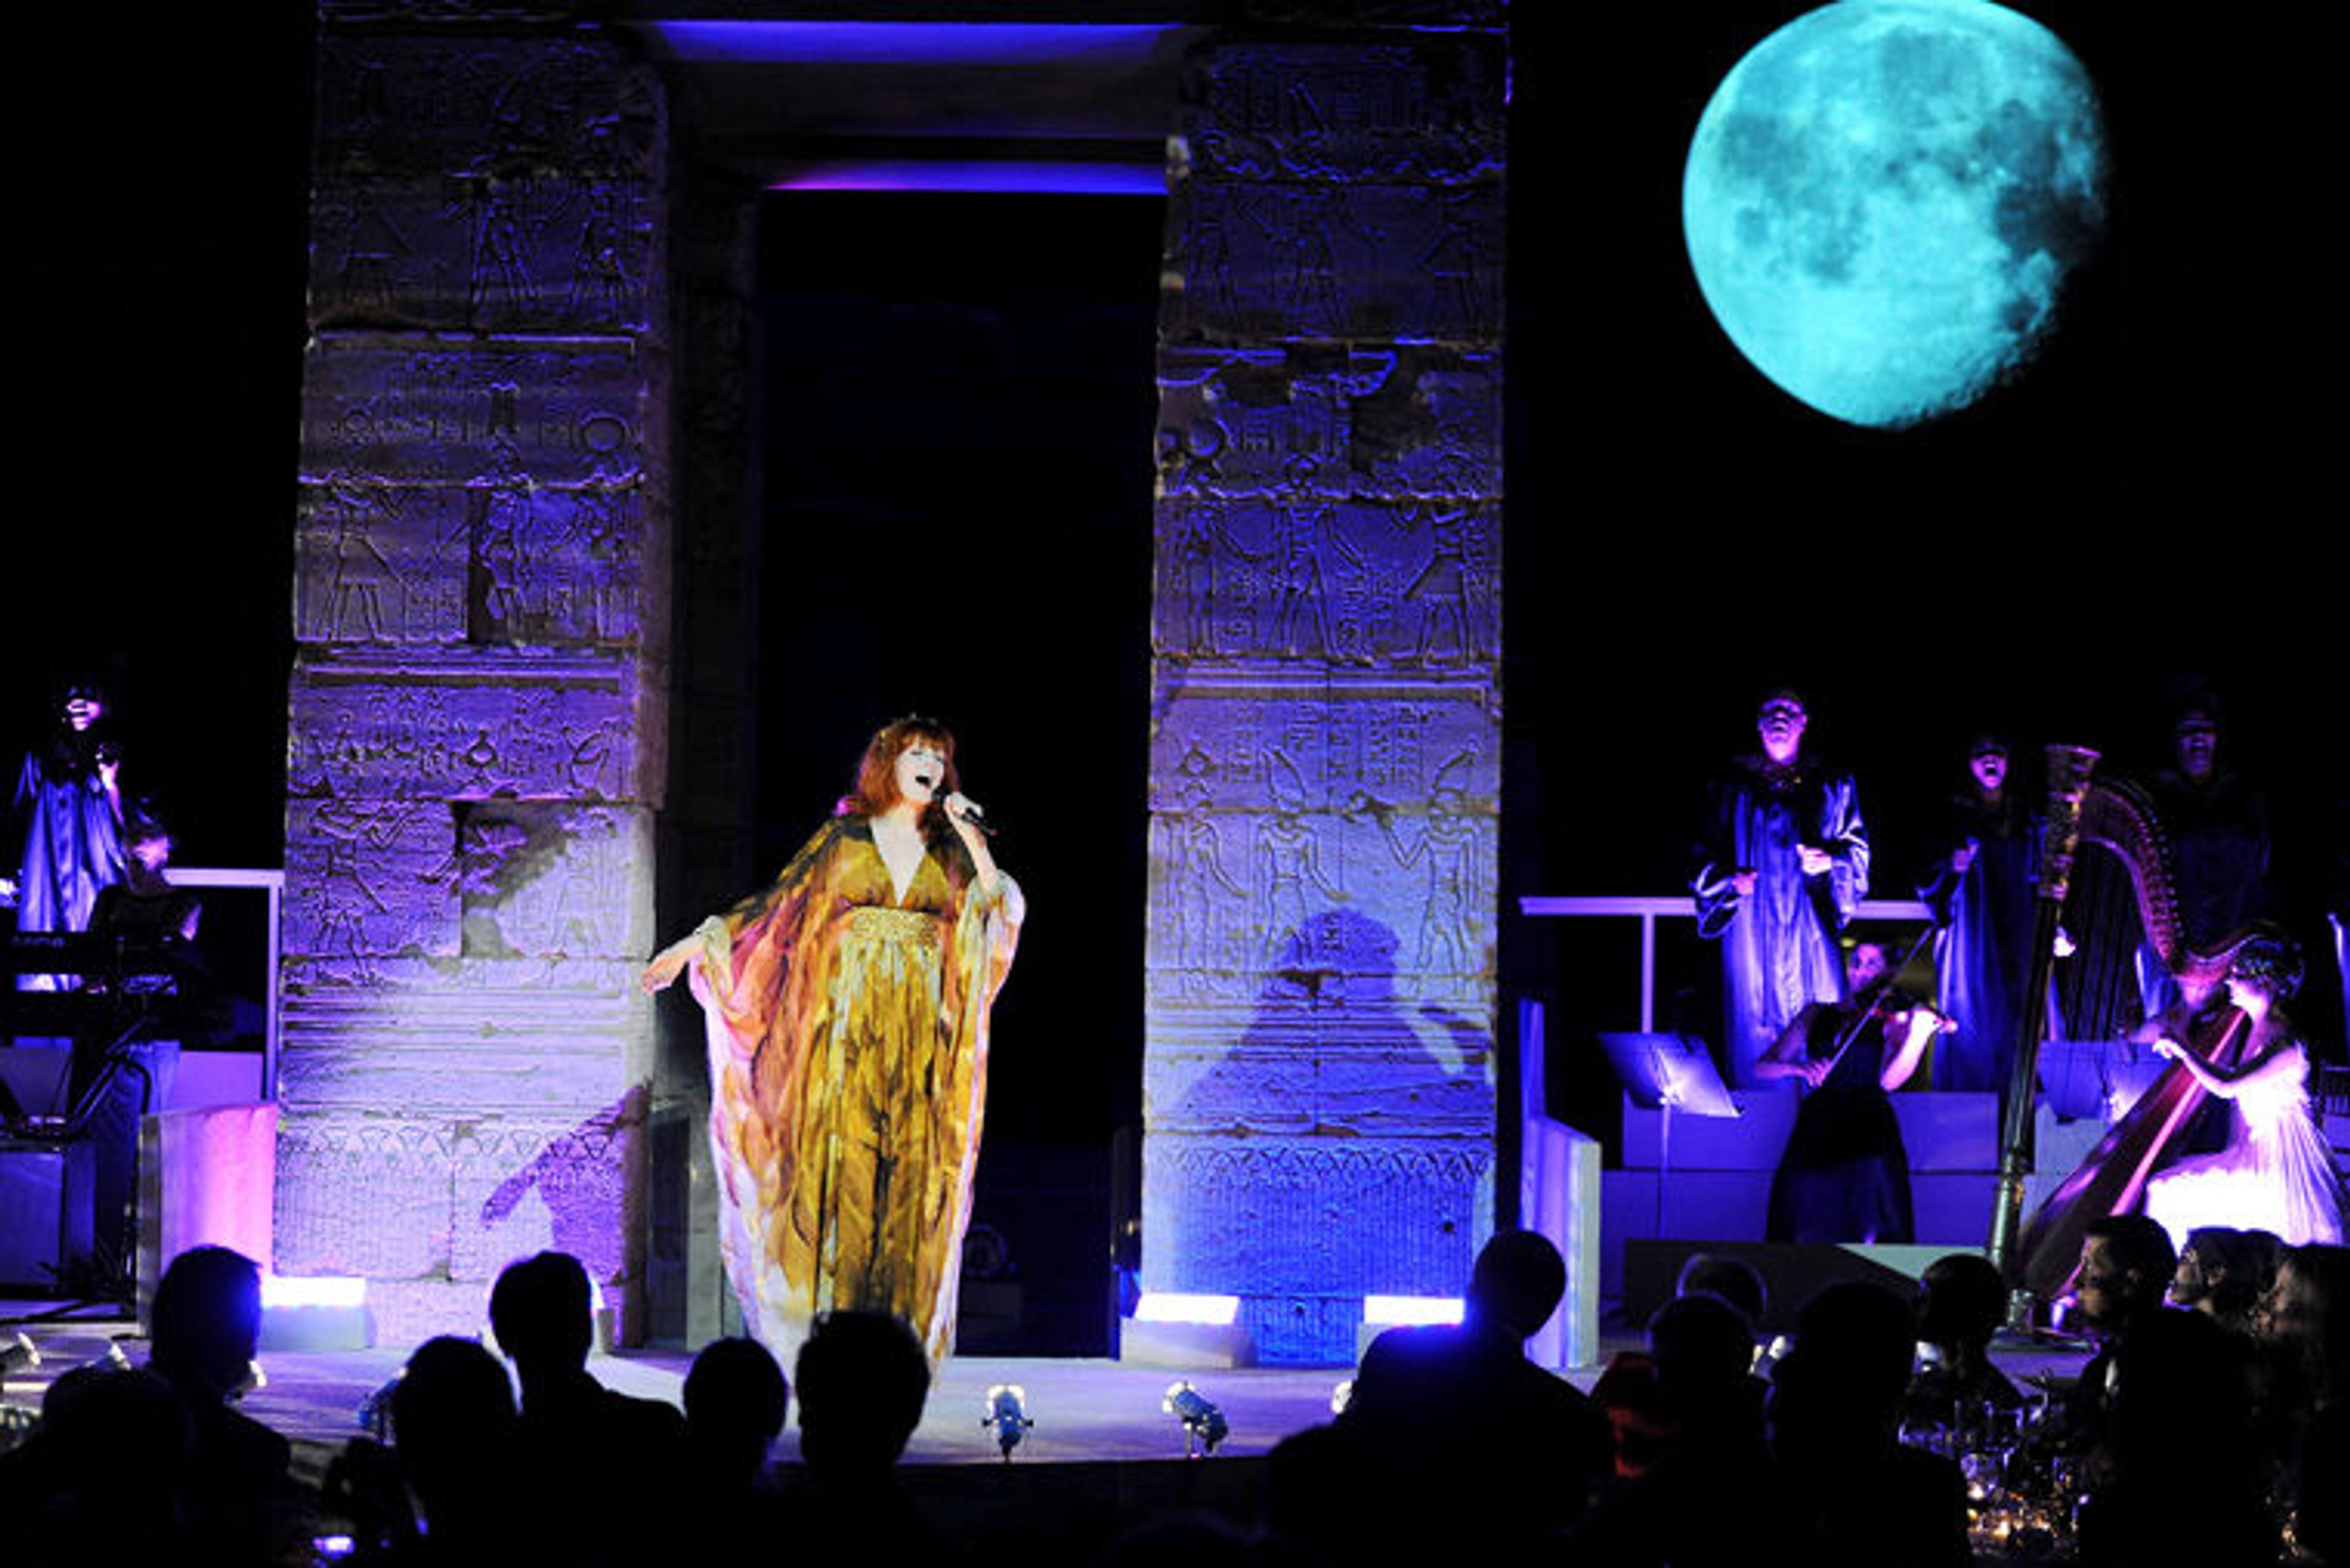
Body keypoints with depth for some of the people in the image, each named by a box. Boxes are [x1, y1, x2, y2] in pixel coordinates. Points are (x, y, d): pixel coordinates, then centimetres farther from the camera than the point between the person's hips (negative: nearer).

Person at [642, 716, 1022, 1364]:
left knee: (912, 1176, -3)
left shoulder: (949, 852, 12)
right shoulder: (842, 840, 8)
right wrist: (697, 944, 4)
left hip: (920, 1035, 1)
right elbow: (773, 906, 9)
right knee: (838, 1168, -7)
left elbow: (1002, 913, -2)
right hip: (847, 1030, -1)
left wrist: (972, 840, -8)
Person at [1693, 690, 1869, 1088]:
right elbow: (1709, 850, 11)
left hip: (1809, 918, 0)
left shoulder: (1831, 786, 12)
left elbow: (1857, 846, 9)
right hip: (1753, 920, 0)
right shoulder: (1735, 786, 12)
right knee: (1757, 1015, -5)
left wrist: (1830, 860, -12)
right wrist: (1730, 879, -9)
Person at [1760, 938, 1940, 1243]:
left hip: (1868, 1130, -2)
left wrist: (1918, 1035, -20)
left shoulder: (1891, 1020, 10)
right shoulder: (1817, 1015, 19)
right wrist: (1799, 1069, -8)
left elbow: (1889, 1081, -6)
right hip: (1816, 1130, 2)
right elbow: (1764, 1067, 12)